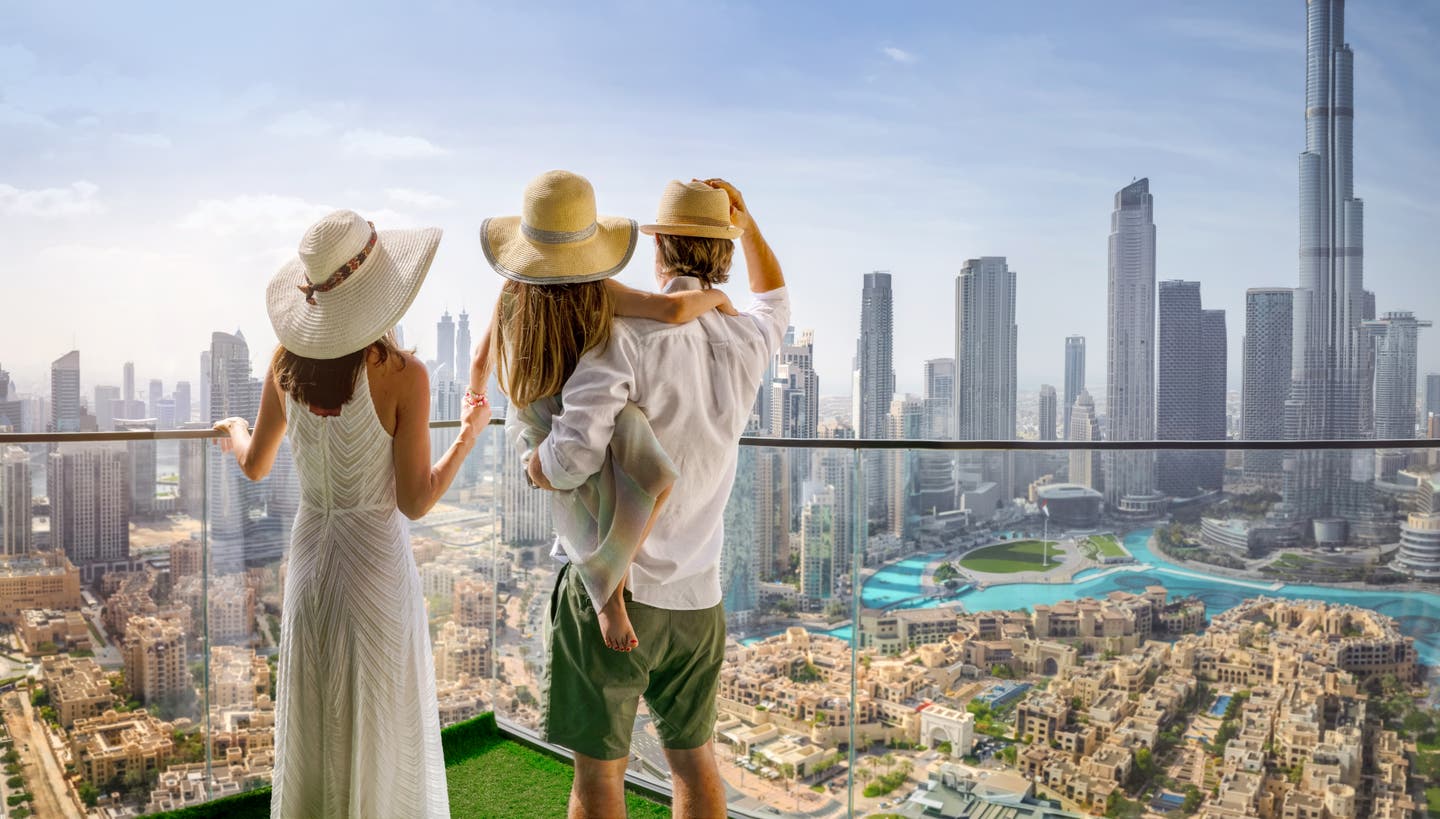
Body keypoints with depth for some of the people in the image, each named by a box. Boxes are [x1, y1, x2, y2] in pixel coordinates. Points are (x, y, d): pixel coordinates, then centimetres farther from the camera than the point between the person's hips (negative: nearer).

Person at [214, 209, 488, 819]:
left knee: (311, 730, 22)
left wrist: (234, 431, 29)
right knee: (379, 733, 14)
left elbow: (255, 466, 7)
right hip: (377, 565, -5)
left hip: (309, 559, 5)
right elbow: (415, 501, -16)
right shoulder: (402, 374, -21)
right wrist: (469, 434, -3)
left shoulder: (288, 358, -6)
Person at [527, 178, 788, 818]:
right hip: (698, 596, 5)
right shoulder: (748, 340, 1)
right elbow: (775, 299, 27)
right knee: (693, 754, 22)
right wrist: (746, 223, 22)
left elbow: (575, 454, -25)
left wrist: (536, 467, -5)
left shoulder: (629, 332, -15)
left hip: (614, 589, -5)